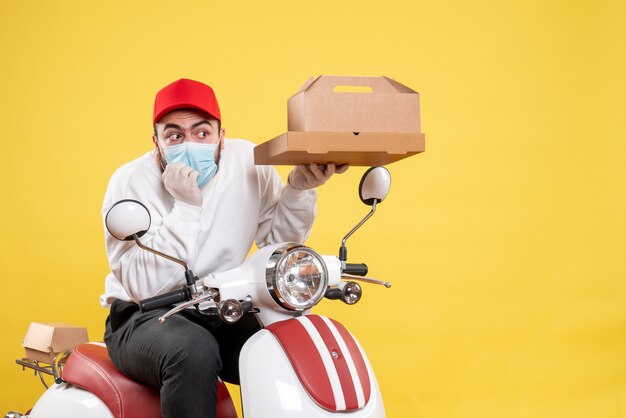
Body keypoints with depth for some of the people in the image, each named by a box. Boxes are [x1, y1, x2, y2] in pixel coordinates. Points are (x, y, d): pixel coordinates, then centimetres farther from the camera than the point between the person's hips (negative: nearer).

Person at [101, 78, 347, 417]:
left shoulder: (247, 161, -4)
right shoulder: (130, 182, -14)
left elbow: (278, 238, 4)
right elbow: (145, 286, -24)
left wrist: (299, 188, -14)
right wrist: (185, 206, -29)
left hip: (223, 314, 4)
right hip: (145, 320, -4)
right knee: (192, 350, -36)